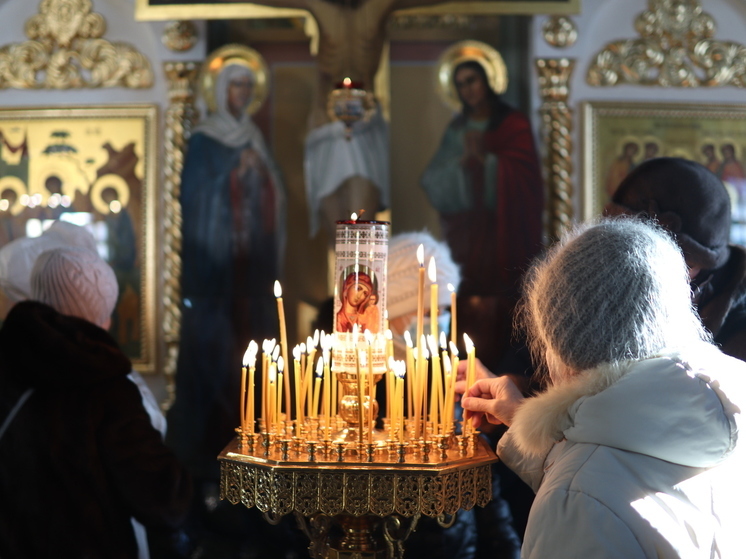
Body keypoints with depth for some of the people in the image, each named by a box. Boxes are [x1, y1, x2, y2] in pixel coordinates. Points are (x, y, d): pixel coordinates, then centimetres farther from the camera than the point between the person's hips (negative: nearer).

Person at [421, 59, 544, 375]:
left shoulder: (513, 124, 2)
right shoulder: (456, 129, 14)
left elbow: (523, 173, -8)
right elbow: (434, 180, 6)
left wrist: (485, 158, -14)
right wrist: (462, 160, -10)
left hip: (504, 227, -3)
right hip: (466, 225, 3)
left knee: (500, 295, -9)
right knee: (469, 297, -2)